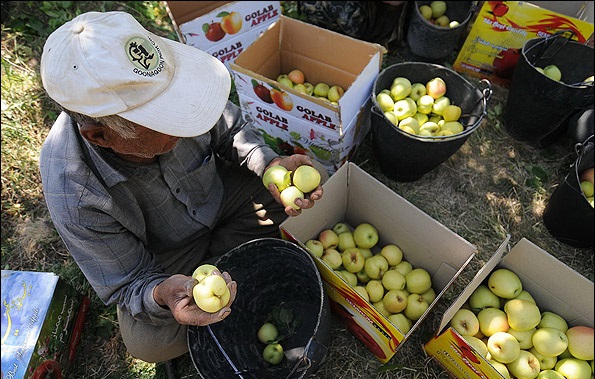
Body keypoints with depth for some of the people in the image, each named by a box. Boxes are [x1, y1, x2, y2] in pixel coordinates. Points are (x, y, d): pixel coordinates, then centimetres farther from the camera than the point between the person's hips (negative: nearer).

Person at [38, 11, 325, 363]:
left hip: (219, 192, 4)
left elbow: (231, 130, -8)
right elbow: (128, 284, -19)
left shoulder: (148, 84, -27)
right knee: (148, 342, -25)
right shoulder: (74, 198, -34)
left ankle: (214, 259, -4)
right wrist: (161, 295, -42)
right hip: (163, 256, -3)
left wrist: (267, 165, -27)